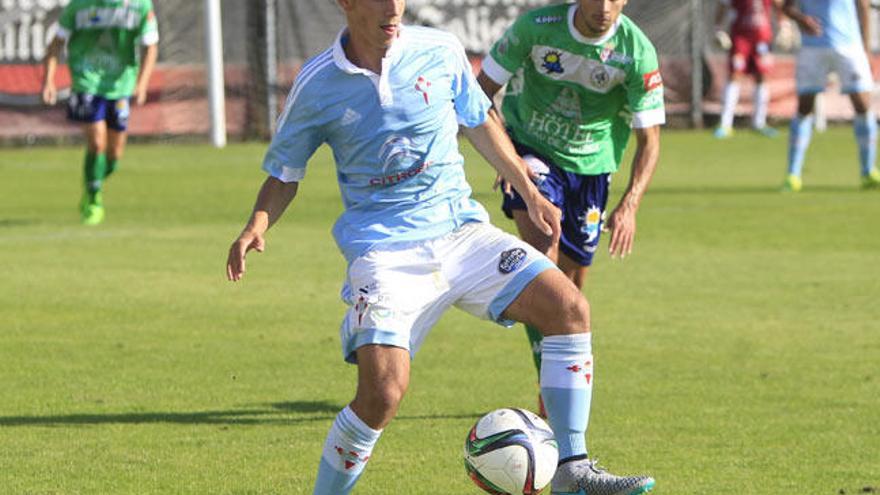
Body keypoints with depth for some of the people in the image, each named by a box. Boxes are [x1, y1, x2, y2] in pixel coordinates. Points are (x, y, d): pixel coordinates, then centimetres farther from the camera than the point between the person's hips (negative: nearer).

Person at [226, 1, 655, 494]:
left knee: (569, 306, -13)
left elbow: (480, 122, 18)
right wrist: (258, 226, -13)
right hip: (384, 249, -4)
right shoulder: (317, 84, -5)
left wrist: (530, 193, 21)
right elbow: (285, 172, 6)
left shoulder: (440, 51, 0)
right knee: (384, 390, -22)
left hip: (459, 227, 4)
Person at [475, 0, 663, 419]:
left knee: (571, 282, 7)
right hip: (531, 152, -2)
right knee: (542, 252, -26)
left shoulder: (637, 52, -17)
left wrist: (630, 205, -23)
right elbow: (482, 91, -8)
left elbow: (649, 138, -9)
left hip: (590, 164, 2)